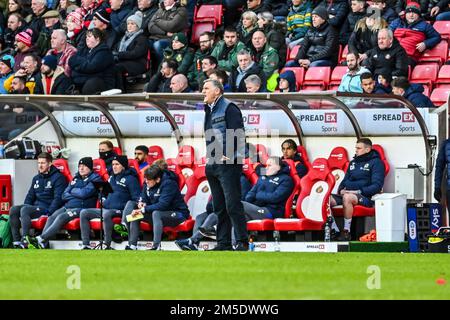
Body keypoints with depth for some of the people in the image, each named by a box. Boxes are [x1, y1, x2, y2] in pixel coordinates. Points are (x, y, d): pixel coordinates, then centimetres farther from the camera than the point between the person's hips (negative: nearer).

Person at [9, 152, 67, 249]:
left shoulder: (58, 178, -2)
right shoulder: (36, 178, 21)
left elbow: (58, 198, -11)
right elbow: (30, 196, 23)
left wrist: (49, 213, -21)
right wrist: (25, 206, 3)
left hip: (47, 208, -7)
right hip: (35, 207, 7)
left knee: (24, 210, -31)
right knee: (13, 210, -16)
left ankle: (25, 240, -39)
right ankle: (16, 241, -21)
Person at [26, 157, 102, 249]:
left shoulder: (94, 178, 2)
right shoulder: (76, 178, 22)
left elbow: (84, 193, -13)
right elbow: (64, 196, 15)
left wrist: (72, 191, 5)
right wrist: (78, 194, -2)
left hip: (81, 208, -7)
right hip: (68, 206, 7)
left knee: (61, 217, -29)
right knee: (52, 217, -20)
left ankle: (41, 239, -38)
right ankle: (43, 244, -34)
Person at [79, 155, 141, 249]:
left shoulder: (130, 179, -1)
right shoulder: (112, 177, 22)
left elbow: (136, 198, -6)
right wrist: (103, 199, 19)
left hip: (119, 211, -8)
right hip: (106, 208, 8)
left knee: (106, 214, -40)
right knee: (84, 213, -6)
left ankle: (107, 245, -34)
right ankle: (86, 245, -12)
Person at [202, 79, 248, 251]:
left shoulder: (228, 108, -6)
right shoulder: (209, 111, 20)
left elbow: (237, 134, -14)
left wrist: (227, 156, -17)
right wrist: (209, 155, 14)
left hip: (228, 165, -9)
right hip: (212, 165, 9)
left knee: (232, 205, -12)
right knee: (219, 207, 9)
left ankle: (242, 242, -10)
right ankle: (223, 242, 11)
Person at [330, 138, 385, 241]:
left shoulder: (376, 162, 2)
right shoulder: (353, 162, 24)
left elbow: (377, 186, -7)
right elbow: (345, 180, 27)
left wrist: (358, 191, -16)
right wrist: (341, 190, 3)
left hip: (365, 197, -7)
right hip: (346, 193, 7)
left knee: (347, 197, -40)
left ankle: (346, 231, -32)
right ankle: (335, 231, -19)